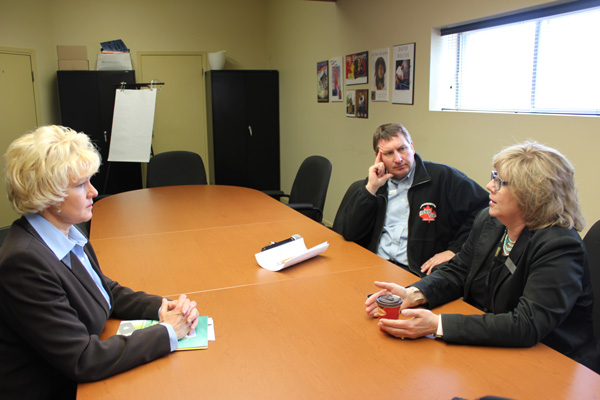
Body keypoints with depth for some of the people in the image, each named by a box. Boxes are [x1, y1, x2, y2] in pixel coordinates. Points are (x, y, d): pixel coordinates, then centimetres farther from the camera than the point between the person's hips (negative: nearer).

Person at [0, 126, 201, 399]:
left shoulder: (68, 233, 0)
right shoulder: (24, 262, -24)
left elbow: (107, 291, 12)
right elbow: (82, 361, -23)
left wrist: (161, 307, -5)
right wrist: (168, 332, -18)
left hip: (84, 378, 7)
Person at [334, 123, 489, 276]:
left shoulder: (444, 177, 3)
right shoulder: (376, 182, 14)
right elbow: (348, 233, 6)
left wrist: (455, 250, -5)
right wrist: (371, 188, -1)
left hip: (418, 274, -3)